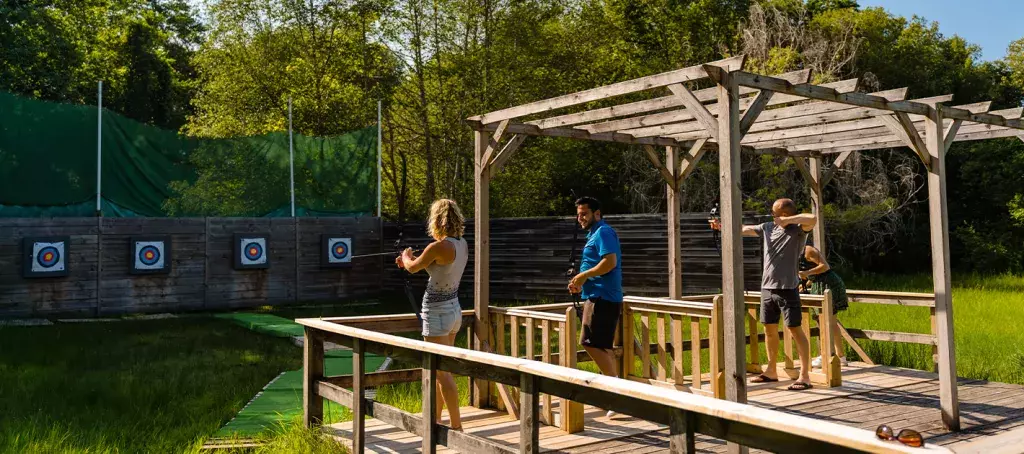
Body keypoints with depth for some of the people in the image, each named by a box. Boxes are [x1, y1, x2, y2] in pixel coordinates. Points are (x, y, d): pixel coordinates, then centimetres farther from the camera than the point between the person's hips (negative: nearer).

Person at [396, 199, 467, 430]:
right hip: (454, 309, 8)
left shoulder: (438, 246, -21)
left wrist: (406, 256, 18)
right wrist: (411, 261, 28)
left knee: (442, 372, -2)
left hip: (437, 313, -8)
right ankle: (435, 419, 30)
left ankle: (457, 426, 1)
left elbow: (413, 268, -4)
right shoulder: (462, 244, 3)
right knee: (439, 368, 19)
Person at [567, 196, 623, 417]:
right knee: (603, 346, 12)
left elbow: (610, 261, -23)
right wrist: (581, 283, 12)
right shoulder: (594, 234, 22)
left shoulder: (603, 232, -9)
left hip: (602, 297, -11)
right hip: (599, 297, 11)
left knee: (591, 343, -14)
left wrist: (584, 275, -16)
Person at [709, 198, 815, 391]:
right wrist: (721, 226, 14)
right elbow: (743, 229, 17)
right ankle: (771, 372, 26)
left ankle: (805, 376, 0)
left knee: (795, 330, -5)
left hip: (787, 288, -7)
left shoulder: (798, 230, -9)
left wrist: (786, 221, -21)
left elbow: (812, 218, -28)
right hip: (767, 287, 7)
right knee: (769, 329, 14)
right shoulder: (767, 228, 9)